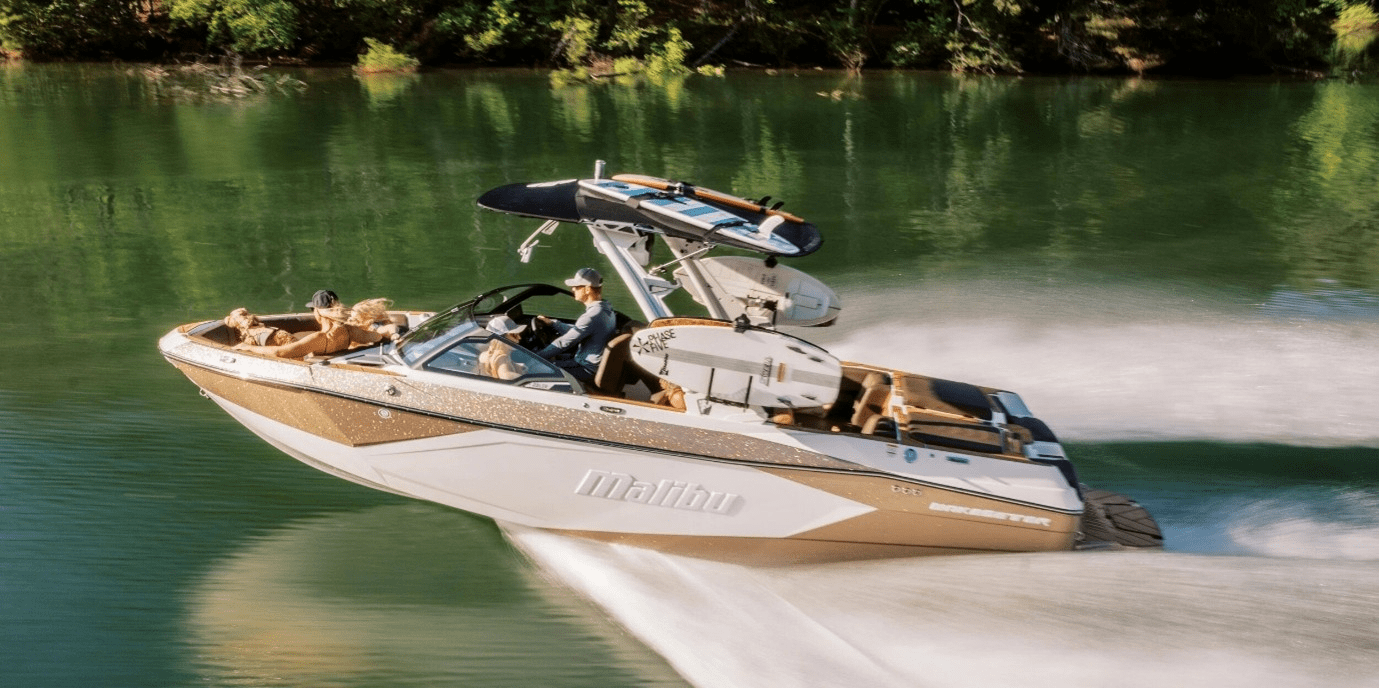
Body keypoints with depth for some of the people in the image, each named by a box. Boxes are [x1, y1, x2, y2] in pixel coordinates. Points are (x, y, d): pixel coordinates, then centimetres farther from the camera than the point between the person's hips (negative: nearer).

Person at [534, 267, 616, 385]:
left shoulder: (592, 316, -26)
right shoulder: (606, 308, 6)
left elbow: (564, 343, -21)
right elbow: (577, 330, 20)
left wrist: (536, 357, -12)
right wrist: (552, 322, 24)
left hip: (588, 371, -10)